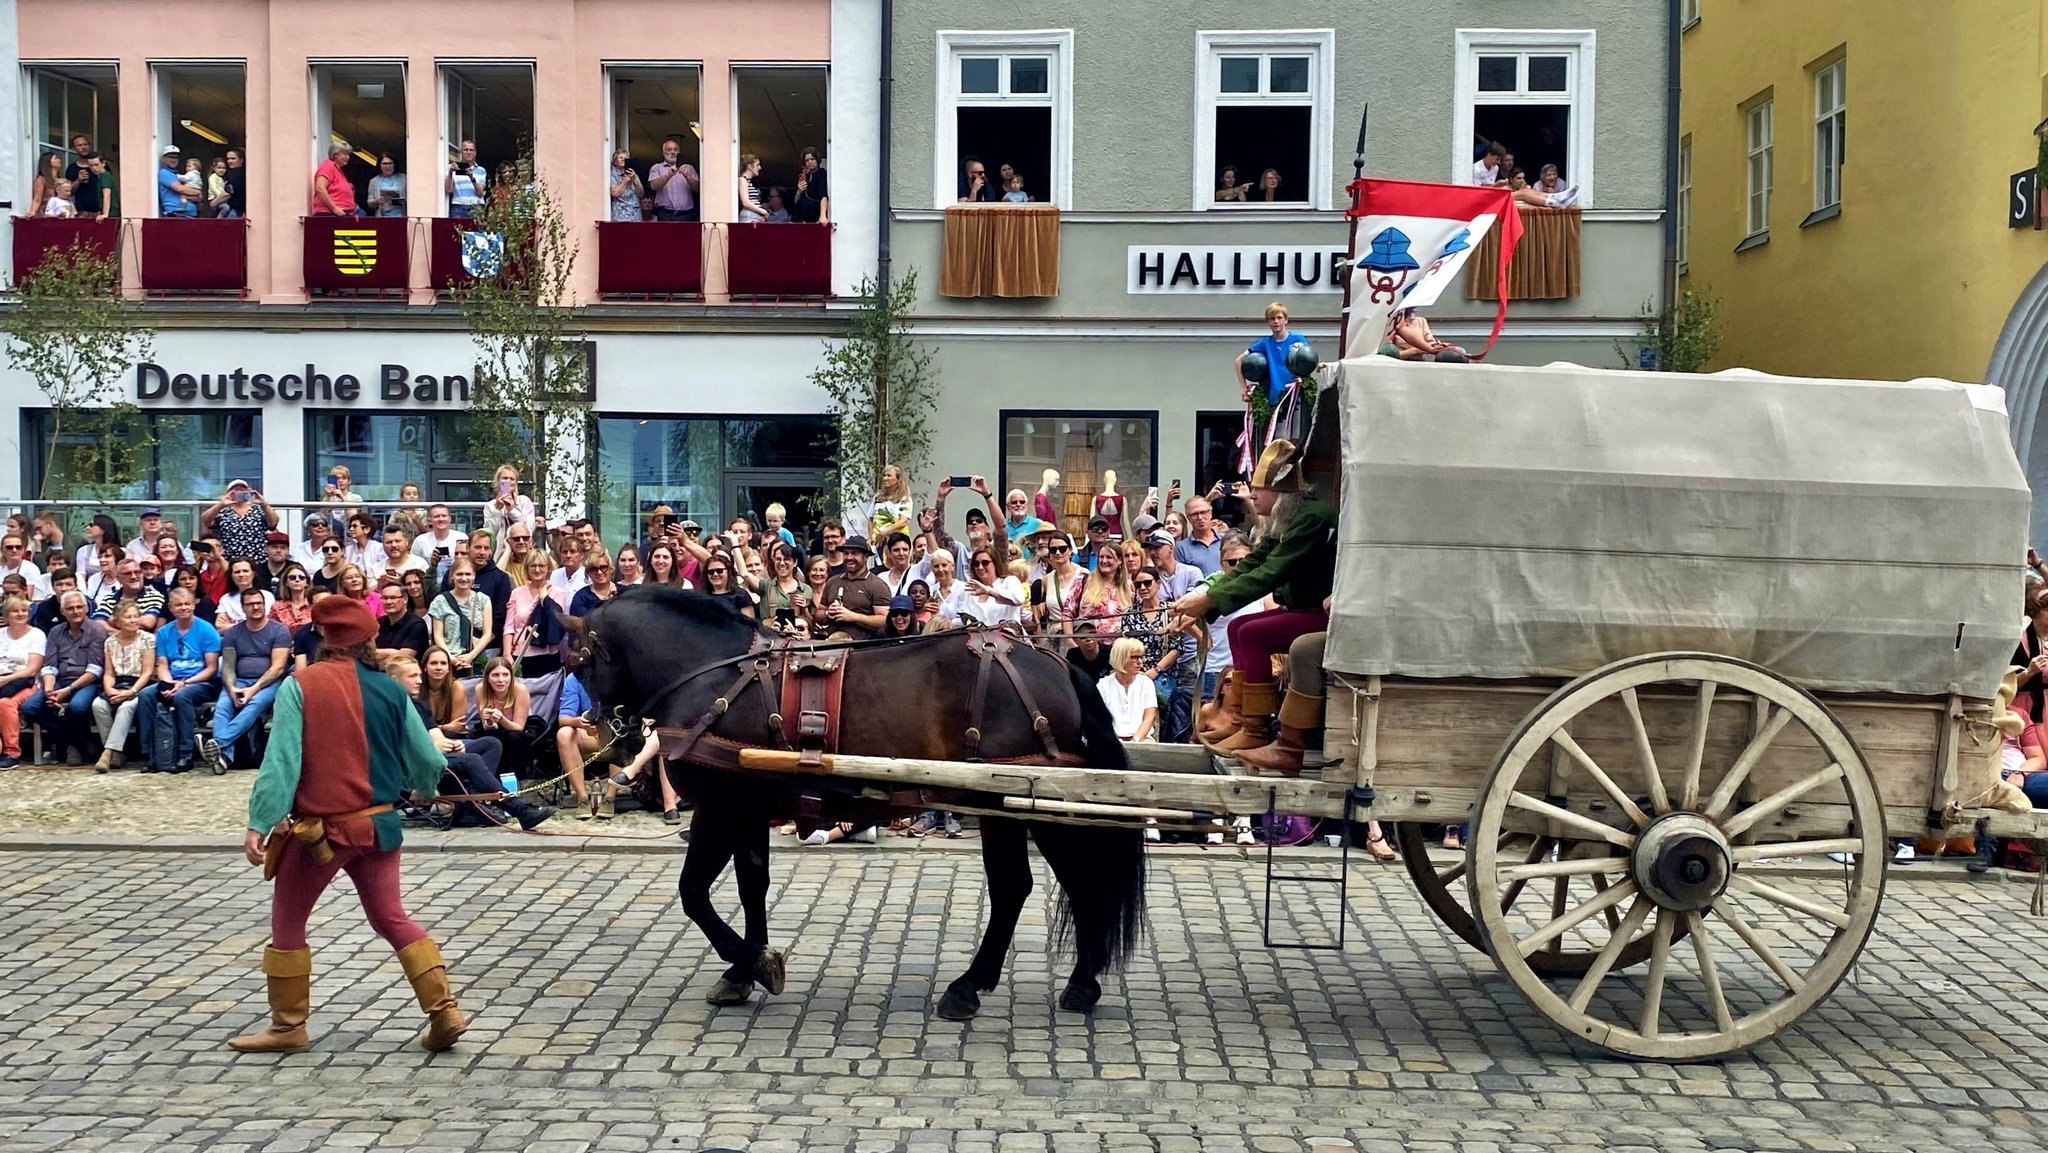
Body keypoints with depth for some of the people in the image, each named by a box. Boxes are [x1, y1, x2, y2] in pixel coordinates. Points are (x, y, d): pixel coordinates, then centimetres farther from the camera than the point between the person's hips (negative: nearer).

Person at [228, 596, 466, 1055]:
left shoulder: (298, 686, -8)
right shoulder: (388, 689, 0)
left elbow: (281, 759, -16)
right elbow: (426, 761, 4)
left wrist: (259, 823, -15)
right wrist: (422, 786, 26)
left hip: (318, 828, -3)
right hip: (378, 824, 3)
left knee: (287, 924, 15)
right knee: (392, 919, 13)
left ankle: (289, 1026, 22)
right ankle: (444, 1012, 5)